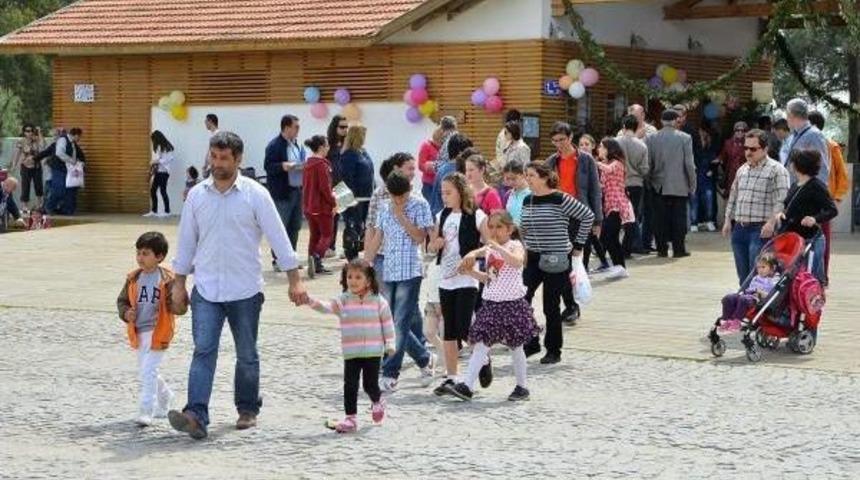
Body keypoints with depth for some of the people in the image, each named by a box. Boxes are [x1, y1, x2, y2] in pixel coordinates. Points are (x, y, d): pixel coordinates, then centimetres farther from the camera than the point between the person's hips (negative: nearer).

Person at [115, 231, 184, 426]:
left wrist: (178, 304, -35)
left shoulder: (167, 280, -12)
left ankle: (146, 412, -10)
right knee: (144, 372, 18)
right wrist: (126, 313, -6)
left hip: (158, 332, -6)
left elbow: (179, 308, -13)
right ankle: (165, 397, 42)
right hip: (138, 333, 6)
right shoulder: (133, 279, 3)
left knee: (148, 371, -14)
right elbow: (122, 300, 13)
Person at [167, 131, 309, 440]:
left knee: (247, 355, 10)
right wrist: (179, 284, 10)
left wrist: (294, 281, -7)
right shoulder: (196, 196, 5)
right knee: (203, 351, -11)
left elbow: (278, 238, -4)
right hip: (206, 290, 1)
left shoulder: (255, 195, -4)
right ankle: (196, 416, -20)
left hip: (245, 290, -1)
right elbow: (187, 241, 11)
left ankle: (248, 409, 28)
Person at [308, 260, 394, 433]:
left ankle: (377, 402, 36)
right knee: (350, 385, -1)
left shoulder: (378, 301, -2)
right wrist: (313, 302, -38)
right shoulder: (343, 300, -2)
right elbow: (328, 306, -19)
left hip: (373, 352, -1)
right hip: (351, 352, 1)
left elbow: (387, 323, 5)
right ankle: (350, 418, 6)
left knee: (370, 384, 4)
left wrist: (390, 344, 4)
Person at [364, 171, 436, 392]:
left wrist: (401, 216, -12)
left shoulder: (419, 205, -3)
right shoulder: (385, 208, 12)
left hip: (410, 273, -6)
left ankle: (390, 374, -6)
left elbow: (420, 237, -10)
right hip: (389, 273, 6)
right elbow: (377, 239, 15)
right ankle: (425, 359, 25)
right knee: (393, 324, 8)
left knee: (400, 324, -8)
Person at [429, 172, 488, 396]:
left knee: (464, 329, -10)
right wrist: (435, 243, -2)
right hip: (445, 279, 6)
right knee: (449, 331, 8)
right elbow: (431, 245, 20)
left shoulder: (475, 216, -7)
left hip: (467, 279, -6)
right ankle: (450, 378, 13)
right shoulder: (443, 216, 12)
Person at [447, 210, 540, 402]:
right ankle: (467, 386, -8)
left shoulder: (515, 245, -8)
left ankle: (522, 387, 21)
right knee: (480, 345, -3)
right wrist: (471, 271, 5)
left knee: (515, 347, 7)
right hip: (491, 302, 6)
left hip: (512, 302, -6)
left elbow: (517, 261, -32)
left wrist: (497, 246, -35)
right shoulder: (489, 249, 11)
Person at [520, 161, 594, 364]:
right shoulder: (527, 201, 6)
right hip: (532, 258, 6)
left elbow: (588, 216, -10)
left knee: (551, 306, 2)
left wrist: (578, 245, -6)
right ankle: (531, 343, 13)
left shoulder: (560, 199, -13)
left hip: (557, 258, -6)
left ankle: (554, 351, 17)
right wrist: (522, 249, 13)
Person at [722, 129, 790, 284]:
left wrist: (771, 222, -21)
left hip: (760, 230, -7)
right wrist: (728, 220, 17)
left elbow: (781, 200, -14)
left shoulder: (776, 170, -6)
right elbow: (733, 196, 24)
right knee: (743, 275, 10)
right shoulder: (742, 170, 17)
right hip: (739, 229, 7)